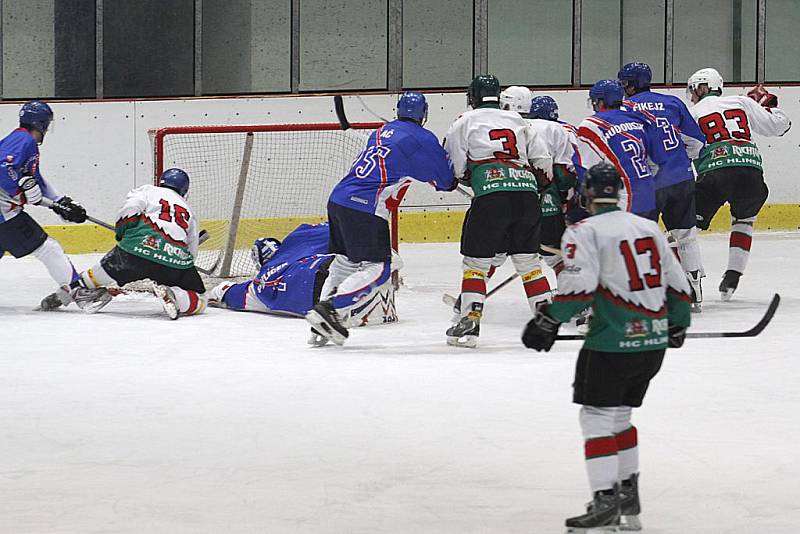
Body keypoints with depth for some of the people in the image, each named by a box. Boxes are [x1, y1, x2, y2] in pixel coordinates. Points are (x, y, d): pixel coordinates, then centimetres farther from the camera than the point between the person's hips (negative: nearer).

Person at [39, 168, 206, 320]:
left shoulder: (147, 191, 18)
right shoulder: (190, 215, 29)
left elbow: (130, 209, -2)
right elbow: (191, 253, 29)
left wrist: (122, 233, 14)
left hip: (138, 250, 0)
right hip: (177, 261, 0)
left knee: (103, 271, 24)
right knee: (198, 301, 12)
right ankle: (172, 295, -17)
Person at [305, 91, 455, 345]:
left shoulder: (382, 131, 20)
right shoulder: (422, 139, -2)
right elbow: (445, 181, 2)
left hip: (337, 200, 8)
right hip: (365, 208, -8)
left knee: (344, 263, 18)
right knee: (376, 269, -5)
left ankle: (321, 323, 16)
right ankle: (329, 308, -16)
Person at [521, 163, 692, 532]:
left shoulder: (585, 231, -6)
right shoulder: (650, 228, 13)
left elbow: (579, 285, -18)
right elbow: (677, 285, 16)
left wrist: (548, 321, -7)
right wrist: (678, 325, 32)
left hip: (613, 342, -7)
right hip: (654, 342, 7)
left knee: (597, 417, 0)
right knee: (620, 415, 21)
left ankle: (605, 502, -8)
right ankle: (629, 497, 26)